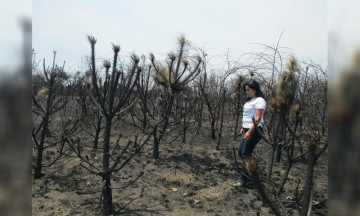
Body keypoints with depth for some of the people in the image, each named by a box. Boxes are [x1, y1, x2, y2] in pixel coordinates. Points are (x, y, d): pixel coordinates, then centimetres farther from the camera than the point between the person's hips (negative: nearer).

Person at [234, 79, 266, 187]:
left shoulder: (259, 101, -13)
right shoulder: (250, 100, 16)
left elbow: (257, 119, -20)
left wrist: (249, 132, -24)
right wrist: (243, 128, 15)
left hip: (254, 130, -10)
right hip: (247, 129, 10)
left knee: (246, 153, -6)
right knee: (240, 150, 12)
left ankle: (243, 178, 5)